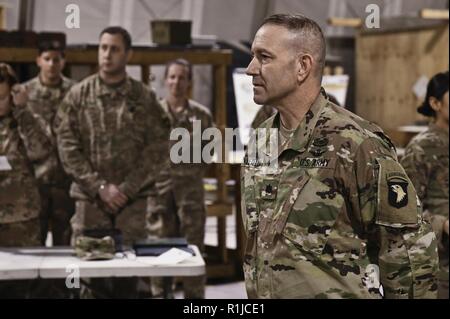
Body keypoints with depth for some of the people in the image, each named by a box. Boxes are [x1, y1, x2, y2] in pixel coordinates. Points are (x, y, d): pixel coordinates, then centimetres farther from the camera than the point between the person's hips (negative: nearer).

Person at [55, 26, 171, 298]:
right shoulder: (78, 95, 3)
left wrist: (127, 189, -10)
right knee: (91, 278, 3)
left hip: (133, 202, 0)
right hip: (90, 200, 0)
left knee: (128, 278, 6)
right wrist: (100, 187, -11)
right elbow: (68, 147, -2)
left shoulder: (145, 98, 4)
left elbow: (159, 148, -2)